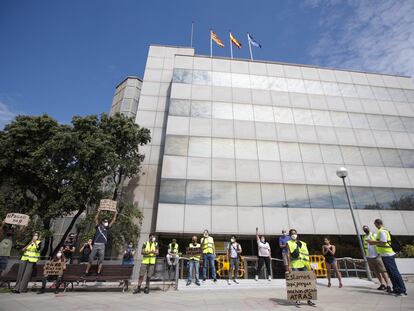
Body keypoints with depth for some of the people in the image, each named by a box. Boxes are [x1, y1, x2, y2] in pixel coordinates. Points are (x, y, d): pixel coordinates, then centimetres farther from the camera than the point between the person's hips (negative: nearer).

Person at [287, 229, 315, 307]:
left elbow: (307, 254, 15)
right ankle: (297, 299, 11)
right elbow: (289, 254, -3)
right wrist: (289, 266, -10)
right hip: (295, 265, -3)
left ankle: (309, 300, 12)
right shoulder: (289, 243, 3)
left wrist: (309, 265, 9)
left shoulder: (303, 243, 14)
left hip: (304, 265, 3)